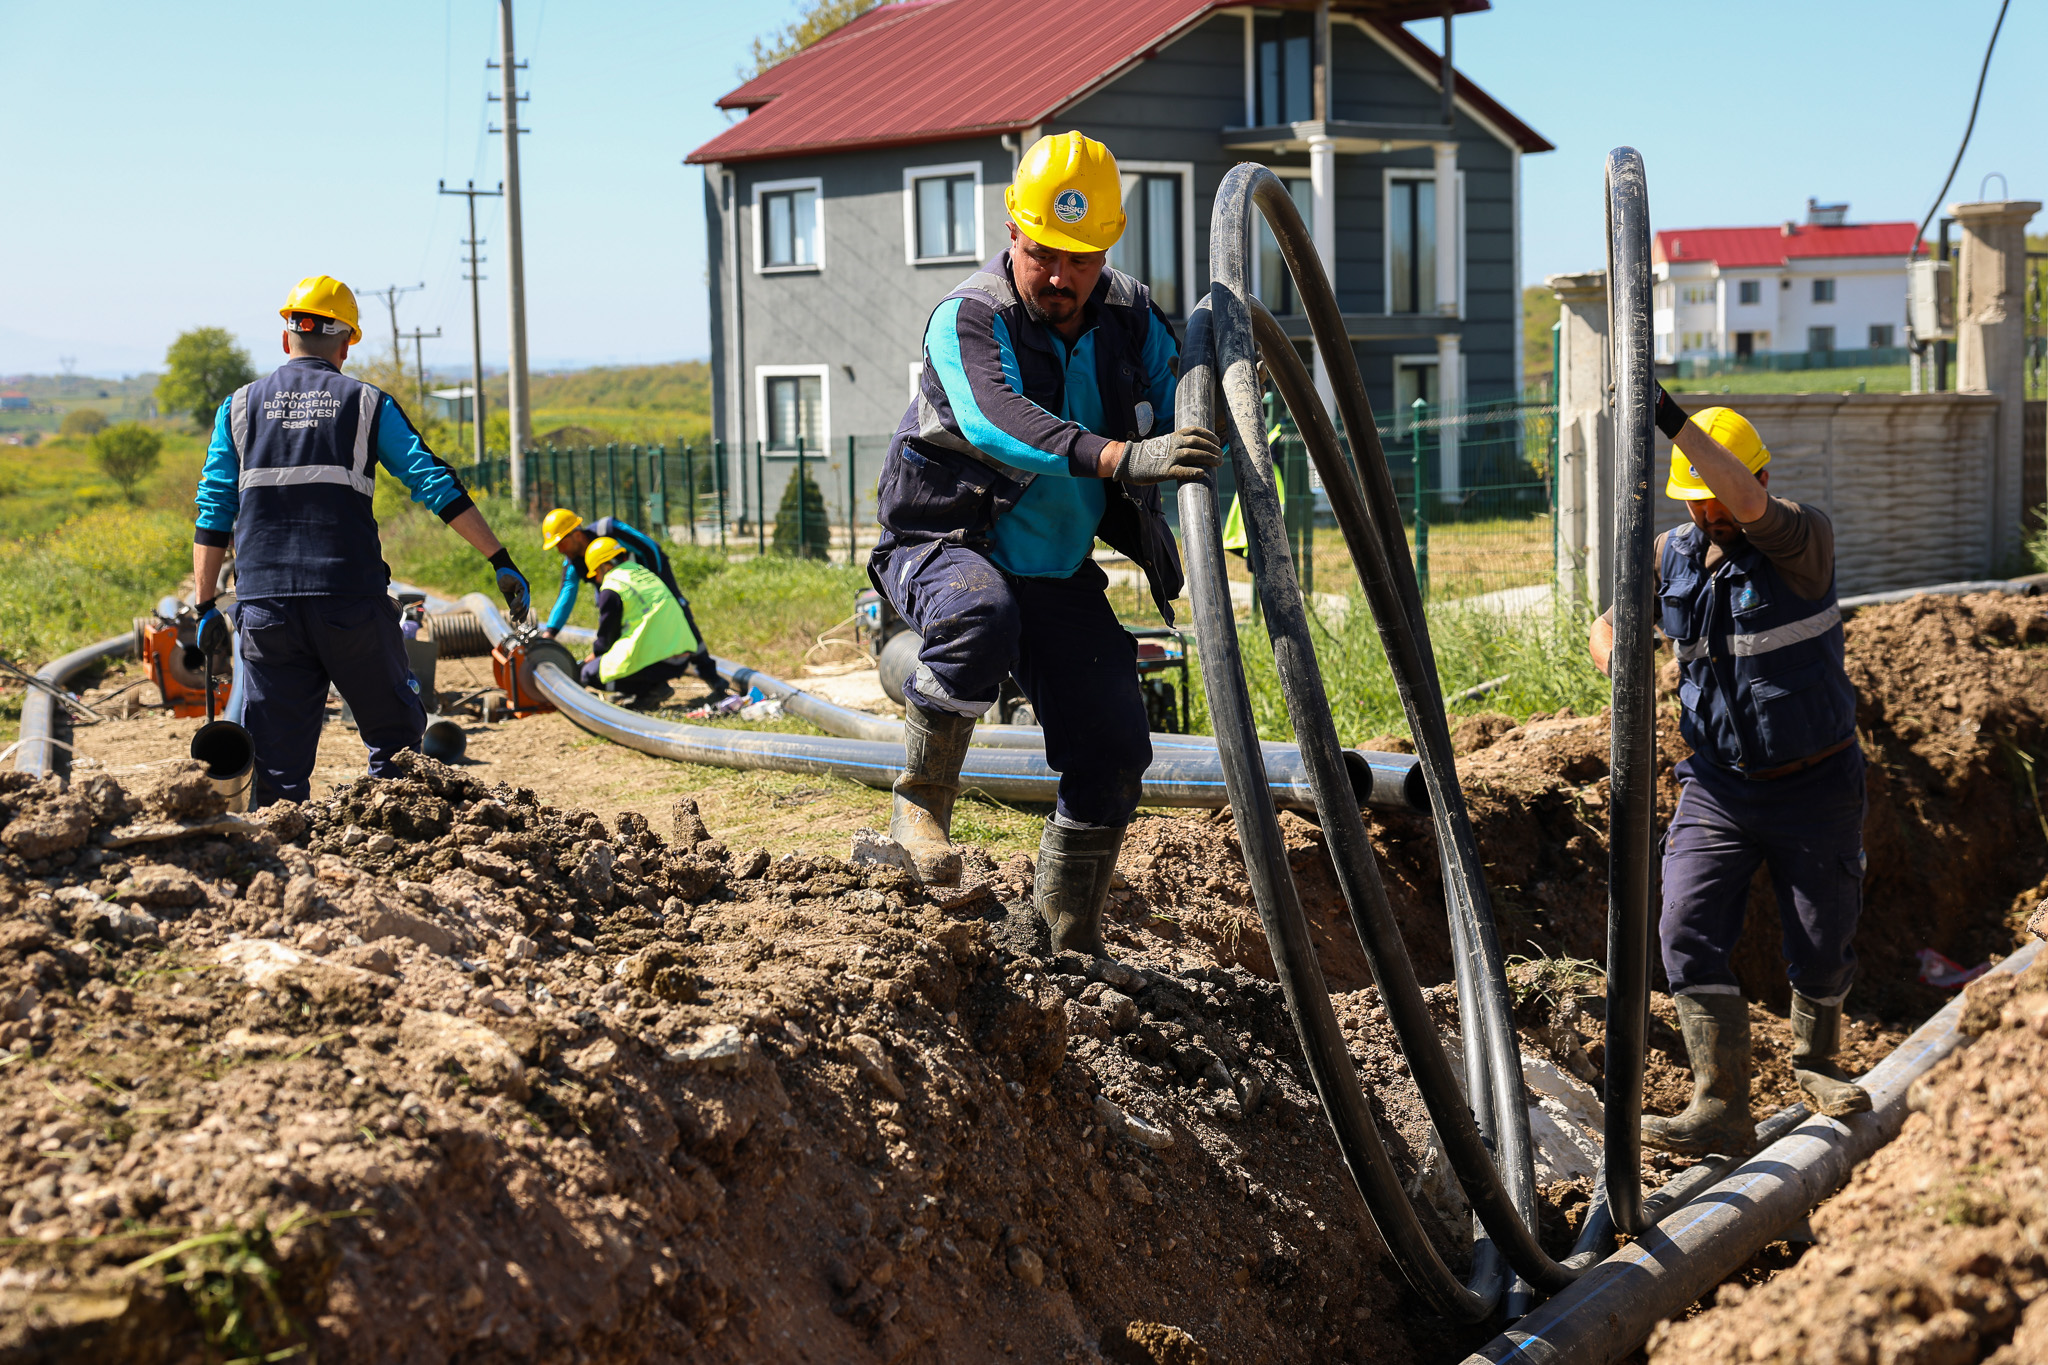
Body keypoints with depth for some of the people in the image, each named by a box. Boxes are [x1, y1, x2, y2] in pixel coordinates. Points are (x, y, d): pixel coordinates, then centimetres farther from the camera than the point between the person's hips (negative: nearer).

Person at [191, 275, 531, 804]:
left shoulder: (239, 407, 12)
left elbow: (214, 514, 7)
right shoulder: (368, 404, 7)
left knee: (277, 762, 5)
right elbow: (436, 484, -1)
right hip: (352, 602, -2)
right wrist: (502, 562, 0)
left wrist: (206, 606, 10)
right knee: (397, 738, 11)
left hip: (264, 603, 2)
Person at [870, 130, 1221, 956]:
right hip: (943, 546, -5)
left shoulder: (1132, 319, -1)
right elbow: (999, 424, -37)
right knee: (981, 616, -40)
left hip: (1059, 575, 6)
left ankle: (1070, 944, 17)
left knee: (1114, 754, 0)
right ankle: (921, 800, -20)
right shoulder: (967, 320, -19)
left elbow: (1181, 416, -3)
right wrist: (1123, 459, -53)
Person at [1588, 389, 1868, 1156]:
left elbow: (1749, 505, -36)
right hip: (1717, 785, 4)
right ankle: (1720, 1111, -9)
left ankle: (1814, 1061, 40)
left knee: (1822, 945, 10)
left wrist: (1673, 420, -41)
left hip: (1813, 785, -3)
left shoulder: (1802, 539, -14)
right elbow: (1610, 624, 11)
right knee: (1690, 934, -11)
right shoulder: (1672, 555, 2)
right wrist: (1618, 666, -13)